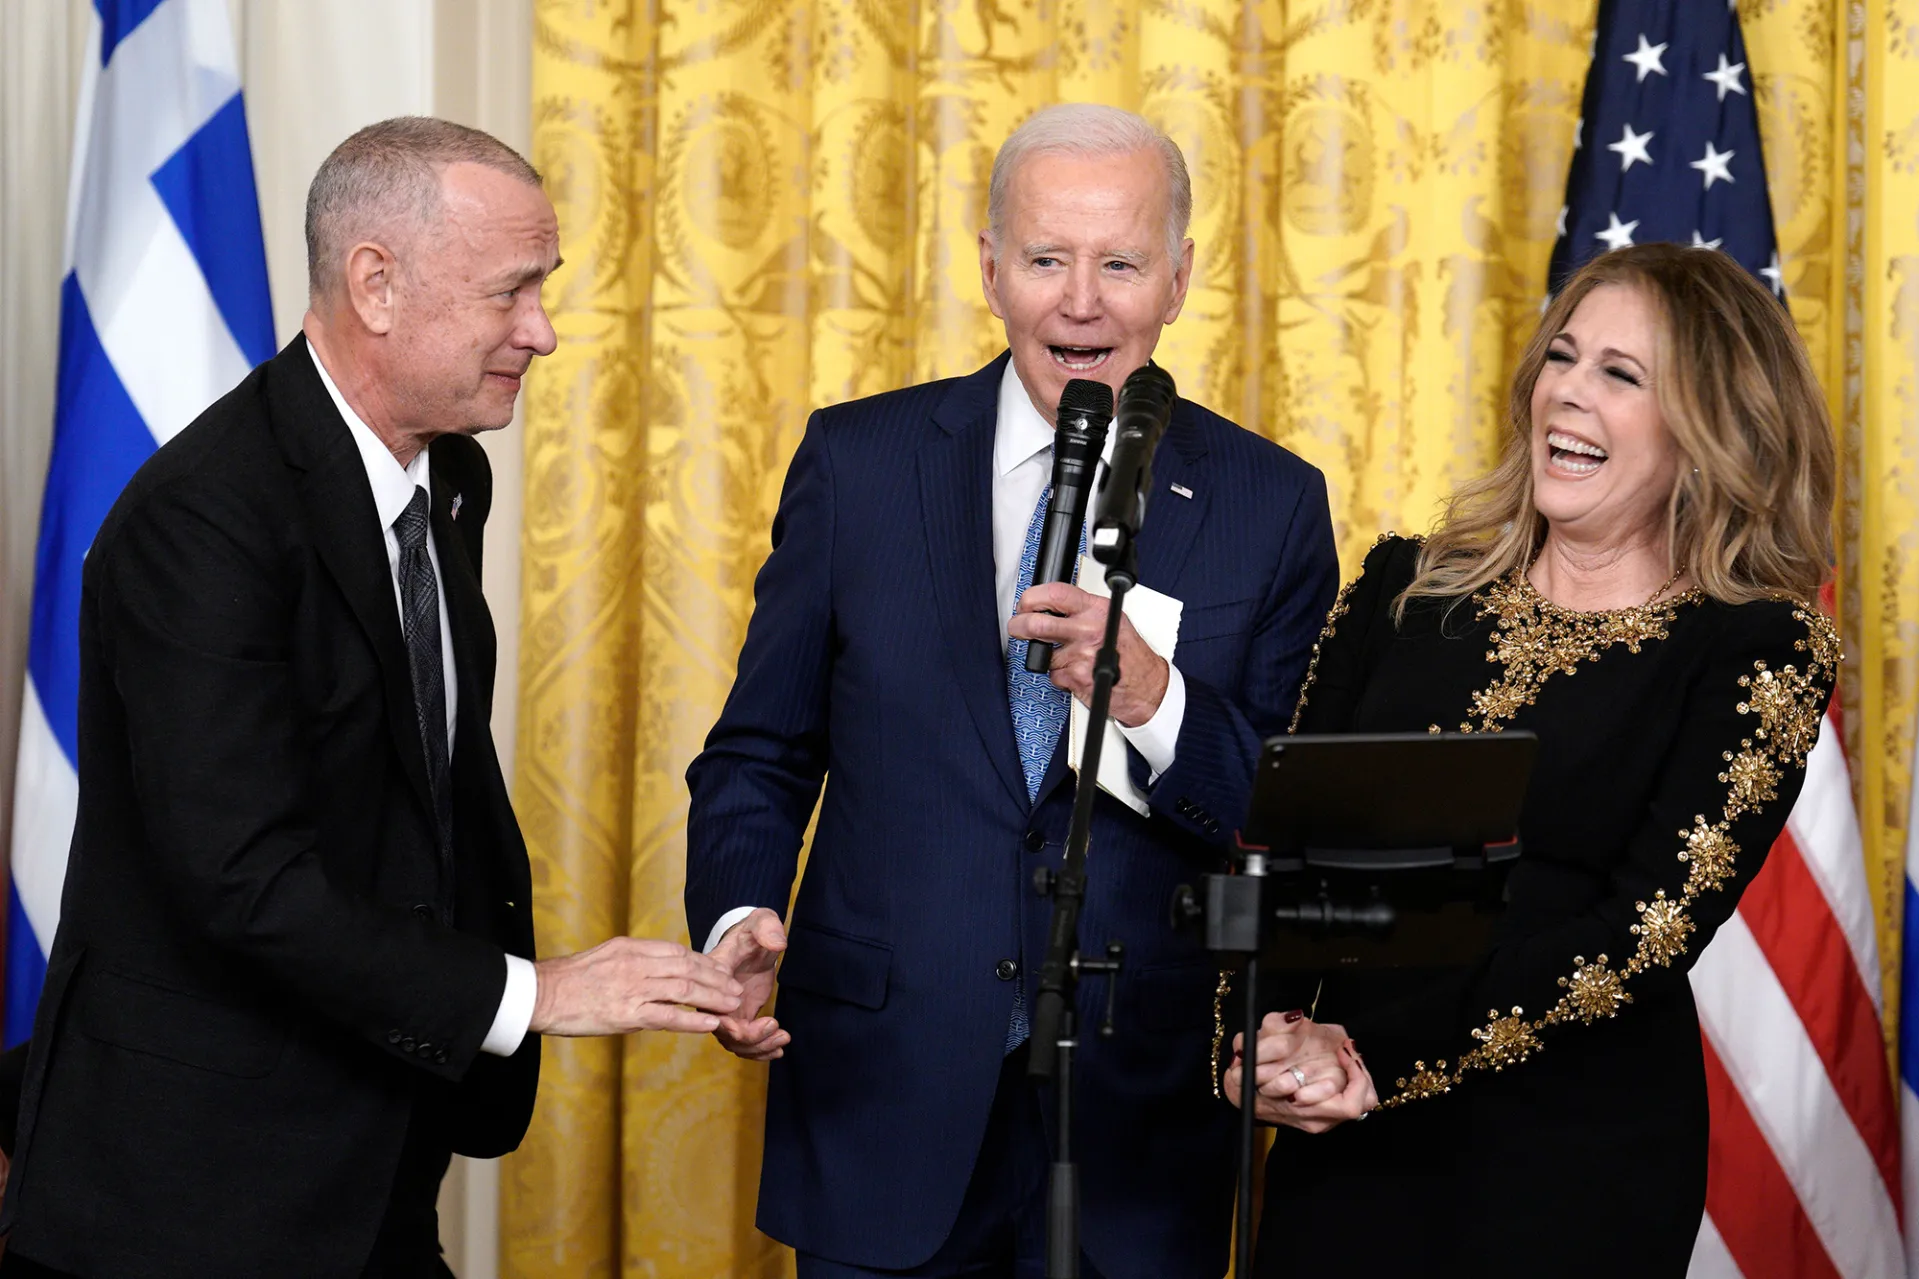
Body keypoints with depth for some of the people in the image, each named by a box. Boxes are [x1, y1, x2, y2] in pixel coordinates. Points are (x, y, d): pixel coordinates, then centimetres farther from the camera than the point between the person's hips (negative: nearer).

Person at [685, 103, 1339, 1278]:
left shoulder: (1271, 504, 0)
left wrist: (1157, 704, -20)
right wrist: (738, 921, -13)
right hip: (884, 1103, 0)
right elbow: (760, 753, 5)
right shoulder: (859, 462, 2)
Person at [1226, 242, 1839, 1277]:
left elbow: (1657, 919, -13)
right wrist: (1262, 1031, -16)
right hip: (1340, 1143, 3)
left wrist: (1377, 1059, -17)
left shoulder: (1762, 647, -6)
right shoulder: (1407, 585, 6)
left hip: (1577, 1162, -3)